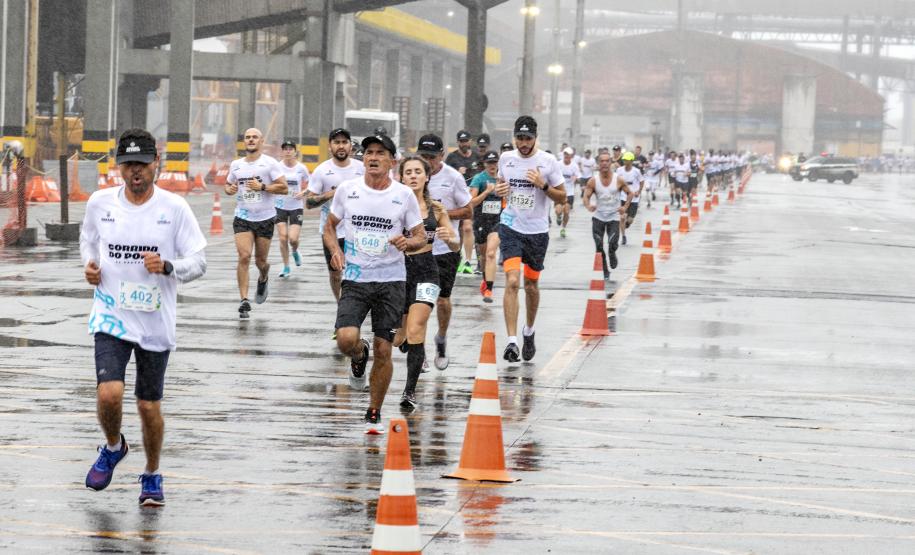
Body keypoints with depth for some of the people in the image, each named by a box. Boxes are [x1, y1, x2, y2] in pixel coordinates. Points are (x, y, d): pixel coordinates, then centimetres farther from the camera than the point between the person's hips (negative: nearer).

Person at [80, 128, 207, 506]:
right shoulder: (99, 202, 0)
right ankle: (113, 447, 15)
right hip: (111, 317, 1)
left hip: (155, 322, 0)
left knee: (149, 407, 6)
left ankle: (152, 477, 31)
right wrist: (89, 264, -1)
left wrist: (166, 267, -23)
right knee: (109, 394, -18)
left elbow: (198, 263, -3)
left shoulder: (174, 208, -6)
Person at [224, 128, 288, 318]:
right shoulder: (236, 165, 8)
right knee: (244, 257, -15)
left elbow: (284, 188, -9)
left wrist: (262, 187, -20)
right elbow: (228, 184, 23)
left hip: (265, 218, -2)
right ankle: (244, 301, -15)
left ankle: (263, 279, 45)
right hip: (242, 218, 2)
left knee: (260, 261, 8)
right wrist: (229, 189, -1)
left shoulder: (270, 163, -5)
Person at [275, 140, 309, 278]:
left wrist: (303, 193, -12)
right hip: (280, 206, 1)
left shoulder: (302, 168, -3)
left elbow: (308, 187, 8)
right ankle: (286, 267, 11)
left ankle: (295, 252, 27)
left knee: (293, 238, -9)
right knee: (283, 238, -4)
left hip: (296, 207, -1)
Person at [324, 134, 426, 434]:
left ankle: (374, 414, 16)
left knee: (383, 350, -1)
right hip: (355, 279, 0)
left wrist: (408, 243, -17)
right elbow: (330, 226, 15)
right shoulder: (347, 189, 2)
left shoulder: (404, 195, -1)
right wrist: (335, 250, -5)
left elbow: (420, 236, 6)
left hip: (391, 281, 0)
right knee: (346, 339, -20)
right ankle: (360, 357, 18)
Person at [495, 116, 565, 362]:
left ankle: (529, 331, 38)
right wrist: (499, 190, -5)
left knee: (531, 284, 13)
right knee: (512, 282, -15)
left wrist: (543, 185, -19)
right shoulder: (506, 158, 2)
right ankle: (512, 341, -18)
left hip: (538, 231, 0)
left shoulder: (548, 161, -6)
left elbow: (562, 197, -1)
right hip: (511, 228, 0)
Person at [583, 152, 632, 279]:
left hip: (614, 217, -1)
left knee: (613, 244, -15)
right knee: (599, 246, -2)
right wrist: (588, 206, -28)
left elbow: (629, 193, 6)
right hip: (598, 217, 1)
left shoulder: (619, 180, -7)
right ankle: (605, 272, 15)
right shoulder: (593, 181, -6)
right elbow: (586, 197, -6)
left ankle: (612, 254, 22)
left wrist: (625, 207, -8)